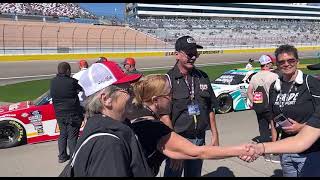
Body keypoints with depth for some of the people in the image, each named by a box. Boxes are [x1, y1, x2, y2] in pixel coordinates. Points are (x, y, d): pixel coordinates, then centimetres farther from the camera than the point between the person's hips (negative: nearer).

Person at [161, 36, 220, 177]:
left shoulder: (202, 77, 7)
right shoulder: (169, 79, -11)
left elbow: (210, 108, 13)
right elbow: (164, 115, -15)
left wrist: (214, 134, 10)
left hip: (200, 139, 5)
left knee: (195, 173, 18)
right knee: (173, 173, 5)